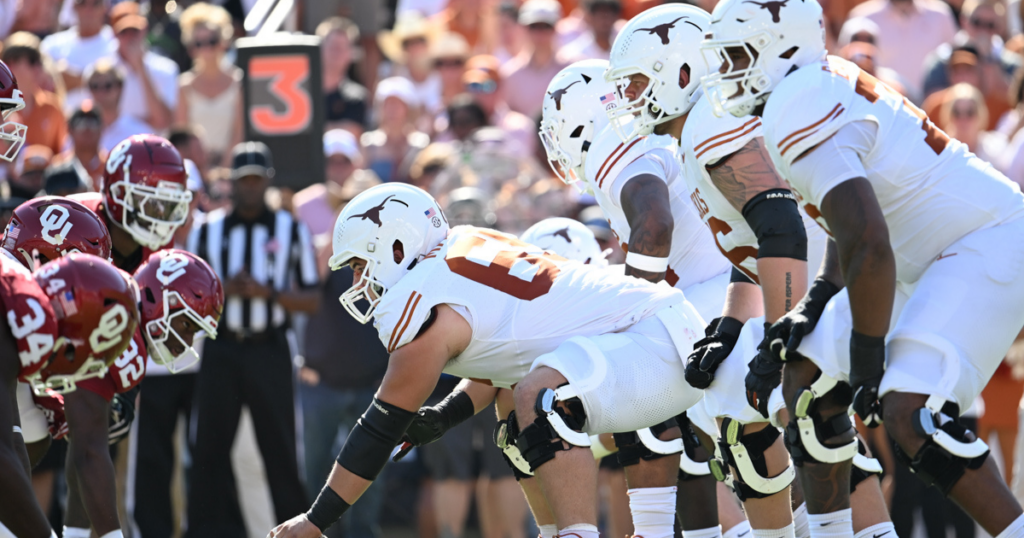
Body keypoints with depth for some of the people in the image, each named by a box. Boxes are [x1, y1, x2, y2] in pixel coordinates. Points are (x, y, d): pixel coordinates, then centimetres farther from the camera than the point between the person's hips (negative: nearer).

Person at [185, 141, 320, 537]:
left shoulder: (291, 231, 5)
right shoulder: (207, 230, 8)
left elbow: (311, 299, 2)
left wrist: (267, 293, -14)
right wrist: (224, 289, -13)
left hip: (269, 352, -1)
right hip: (221, 351, 1)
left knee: (280, 447, -1)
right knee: (210, 447, 0)